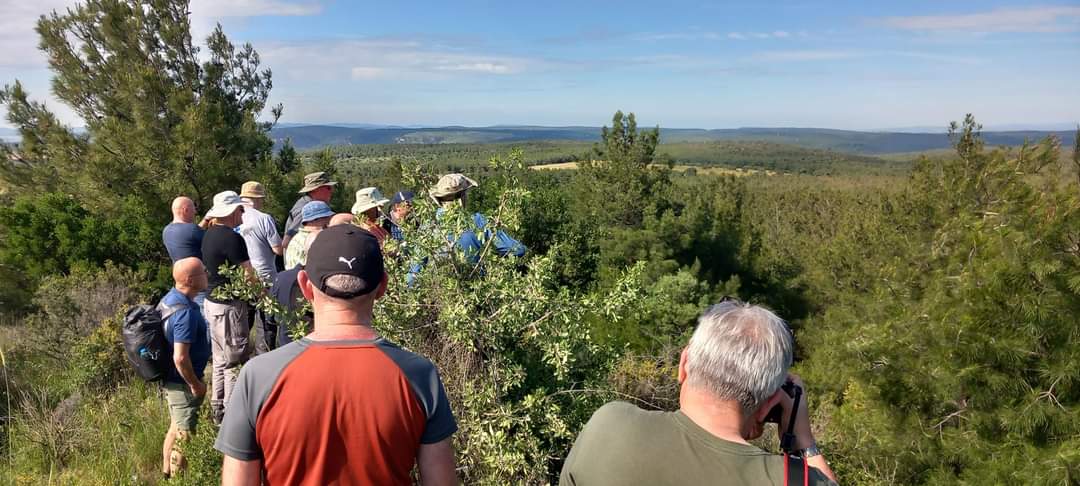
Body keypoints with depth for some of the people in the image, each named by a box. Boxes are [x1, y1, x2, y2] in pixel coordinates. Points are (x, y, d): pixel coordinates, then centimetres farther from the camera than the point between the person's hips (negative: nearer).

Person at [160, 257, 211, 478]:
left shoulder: (170, 298, 0)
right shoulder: (186, 312, -30)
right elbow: (180, 358, -31)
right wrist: (196, 384, -17)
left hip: (169, 377, 10)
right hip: (182, 381, -10)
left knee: (176, 428, 25)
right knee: (184, 433, 7)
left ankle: (167, 472, 41)